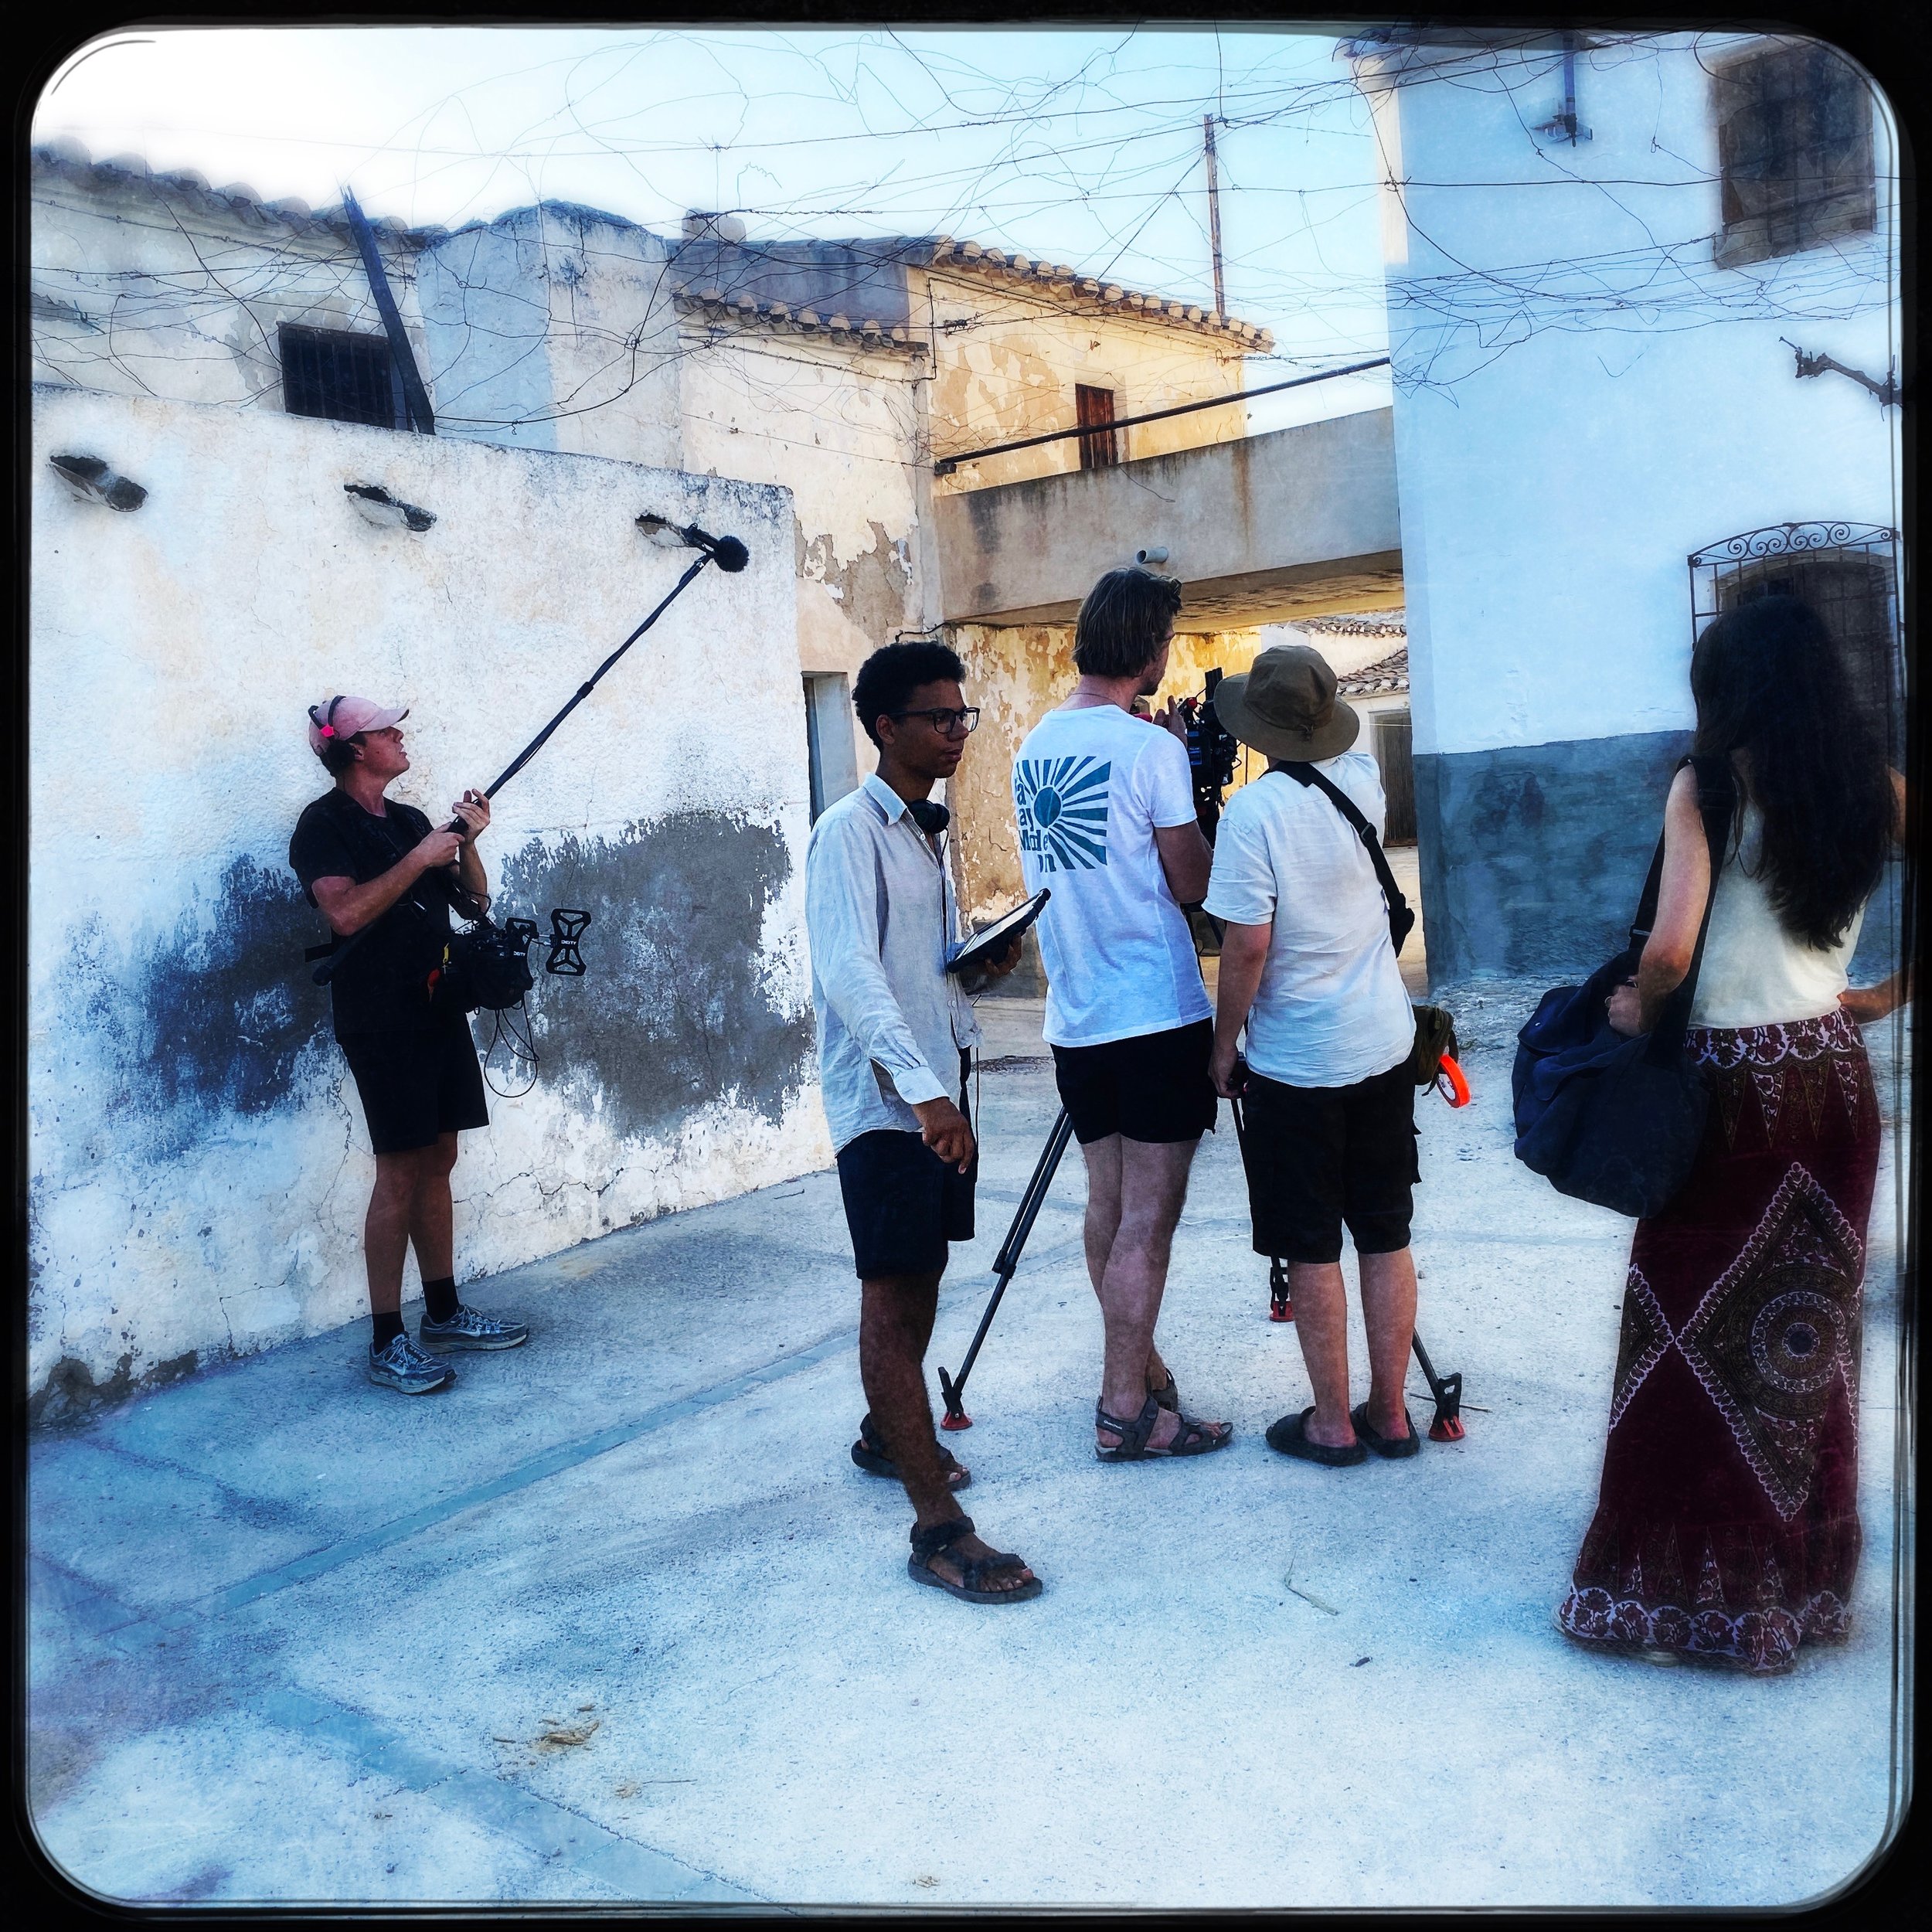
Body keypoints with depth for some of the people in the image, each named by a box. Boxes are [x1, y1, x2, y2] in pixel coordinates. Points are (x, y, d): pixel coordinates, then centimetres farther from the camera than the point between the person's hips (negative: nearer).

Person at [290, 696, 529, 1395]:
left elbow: (474, 897, 16)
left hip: (438, 1009, 8)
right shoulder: (324, 825, -7)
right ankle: (386, 1344, -1)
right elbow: (345, 912, -22)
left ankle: (444, 1313, 21)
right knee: (399, 1172, -8)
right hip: (380, 1019, -8)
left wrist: (465, 842, -1)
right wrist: (420, 857, -18)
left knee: (438, 1161, 11)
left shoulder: (408, 819, 16)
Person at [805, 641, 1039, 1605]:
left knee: (922, 1274, 17)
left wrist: (983, 961, 2)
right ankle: (938, 1528, -9)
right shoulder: (850, 830, -12)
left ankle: (888, 1434, 35)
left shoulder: (927, 830, 15)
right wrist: (921, 1089, -32)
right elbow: (851, 971, -24)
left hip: (938, 1087, 9)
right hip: (883, 1096, -9)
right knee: (893, 1292, -9)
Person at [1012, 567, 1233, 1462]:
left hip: (1076, 1016, 8)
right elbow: (1190, 882, -8)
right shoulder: (1149, 746, -13)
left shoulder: (1034, 745, 10)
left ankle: (1140, 1368, 27)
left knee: (1108, 1202, 14)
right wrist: (1186, 768, 1)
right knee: (1148, 1214, -2)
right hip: (1156, 1014, -7)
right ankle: (1126, 1409, 2)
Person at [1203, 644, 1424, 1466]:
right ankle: (1389, 1414, 21)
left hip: (1296, 1062, -6)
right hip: (1385, 1047, 6)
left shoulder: (1252, 809, -16)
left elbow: (1248, 945, -17)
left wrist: (1224, 1044, -5)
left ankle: (1332, 1425, 15)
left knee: (1312, 1249, 5)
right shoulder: (1363, 778, 1)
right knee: (1386, 1236, 12)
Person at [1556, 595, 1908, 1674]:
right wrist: (1887, 997, 12)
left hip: (1734, 1085, -5)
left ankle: (1687, 1583, 16)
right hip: (1836, 1072, 6)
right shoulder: (1875, 786, 3)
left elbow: (1671, 949, -23)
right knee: (1812, 1333, 16)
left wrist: (1637, 1005, -3)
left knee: (1699, 1336, 6)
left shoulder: (1708, 786, -12)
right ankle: (1807, 1571, 30)